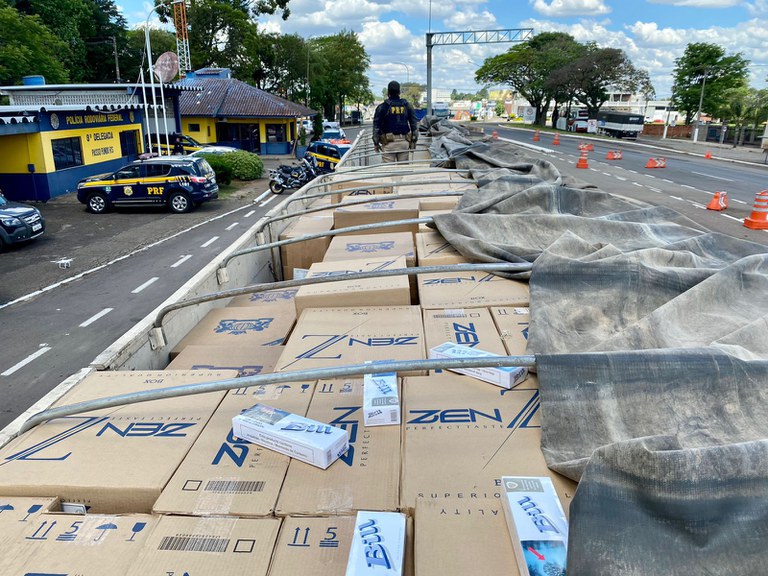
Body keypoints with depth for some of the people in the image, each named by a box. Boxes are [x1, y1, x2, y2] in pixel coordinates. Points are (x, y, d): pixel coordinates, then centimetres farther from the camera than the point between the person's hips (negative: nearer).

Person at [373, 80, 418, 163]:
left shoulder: (382, 107, -2)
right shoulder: (407, 105, 7)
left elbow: (376, 126, -2)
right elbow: (414, 125, 7)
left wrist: (376, 143, 5)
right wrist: (413, 141, 13)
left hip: (389, 142, -3)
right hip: (404, 141, 3)